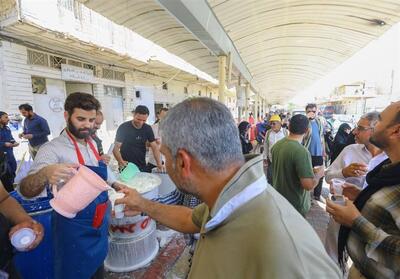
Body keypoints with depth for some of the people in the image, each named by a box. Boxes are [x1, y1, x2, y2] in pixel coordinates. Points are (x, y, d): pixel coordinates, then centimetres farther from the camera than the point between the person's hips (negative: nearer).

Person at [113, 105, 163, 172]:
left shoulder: (148, 129, -2)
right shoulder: (123, 128, -12)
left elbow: (154, 147, -4)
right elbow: (116, 148, -12)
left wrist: (159, 164, -17)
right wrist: (121, 161, -31)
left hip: (142, 167, 3)